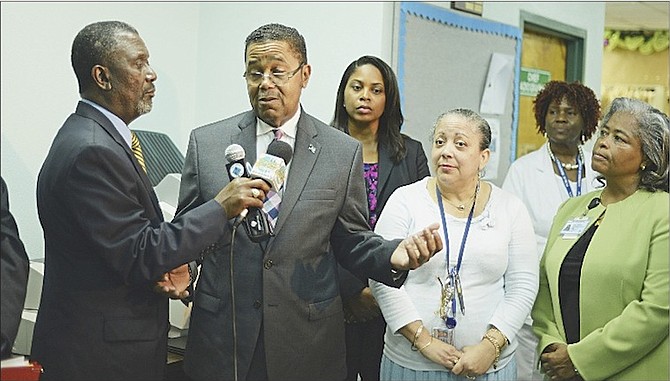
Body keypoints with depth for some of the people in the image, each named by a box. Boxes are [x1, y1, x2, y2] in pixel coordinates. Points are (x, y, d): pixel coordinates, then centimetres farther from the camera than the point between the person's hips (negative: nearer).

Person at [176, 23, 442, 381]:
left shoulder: (344, 152, 0)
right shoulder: (205, 142, 1)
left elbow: (351, 241, 3)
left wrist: (393, 255, -16)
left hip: (307, 339, 0)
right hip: (220, 336, 1)